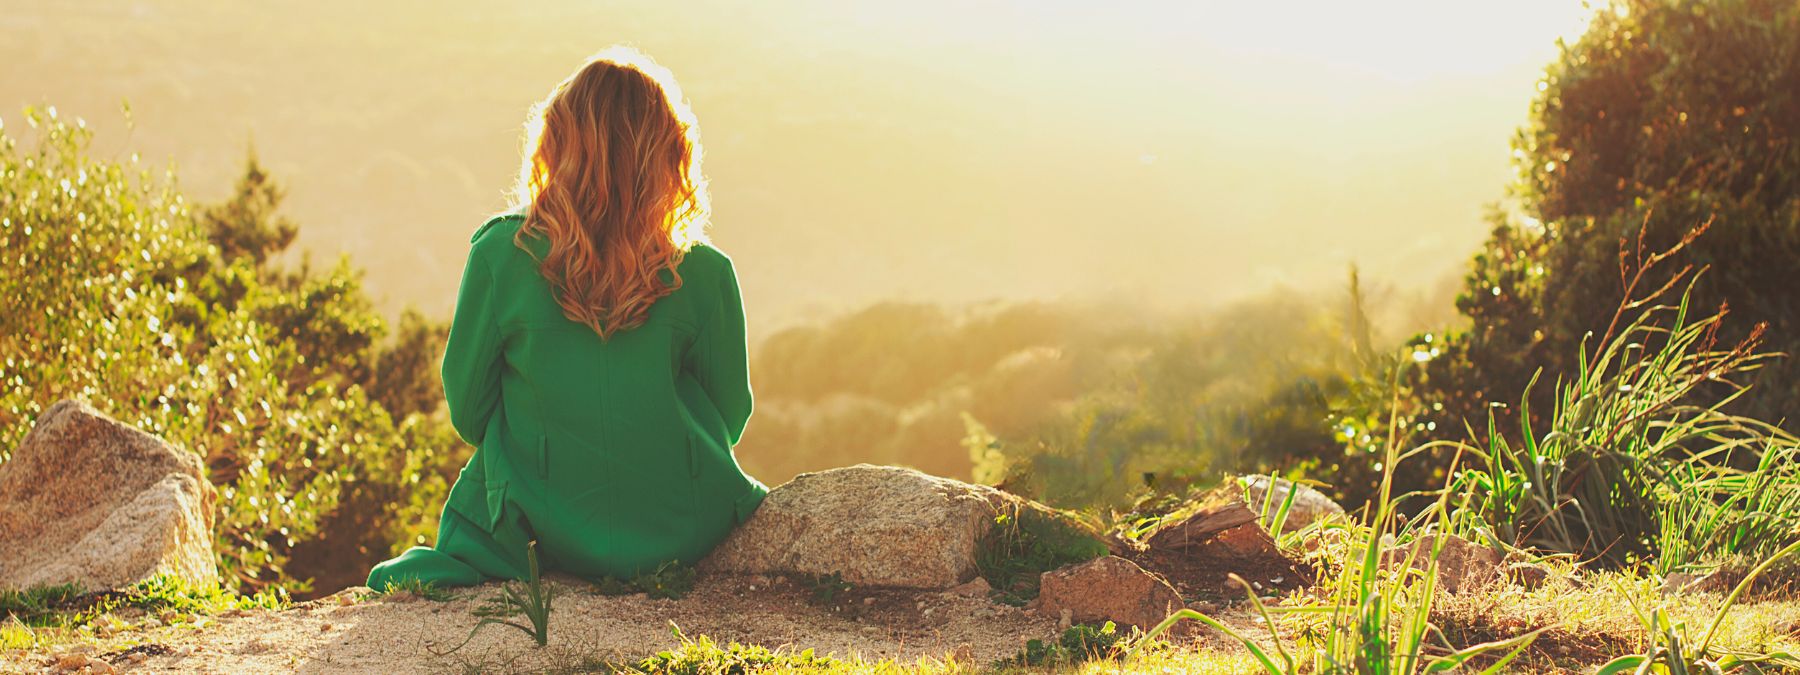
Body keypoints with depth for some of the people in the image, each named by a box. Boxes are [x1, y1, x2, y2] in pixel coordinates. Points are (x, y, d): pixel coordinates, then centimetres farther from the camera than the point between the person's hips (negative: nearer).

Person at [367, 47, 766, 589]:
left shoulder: (501, 252, -11)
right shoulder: (705, 273, -10)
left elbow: (467, 406, -1)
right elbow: (730, 415, 2)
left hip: (549, 537, 0)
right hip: (685, 539, 0)